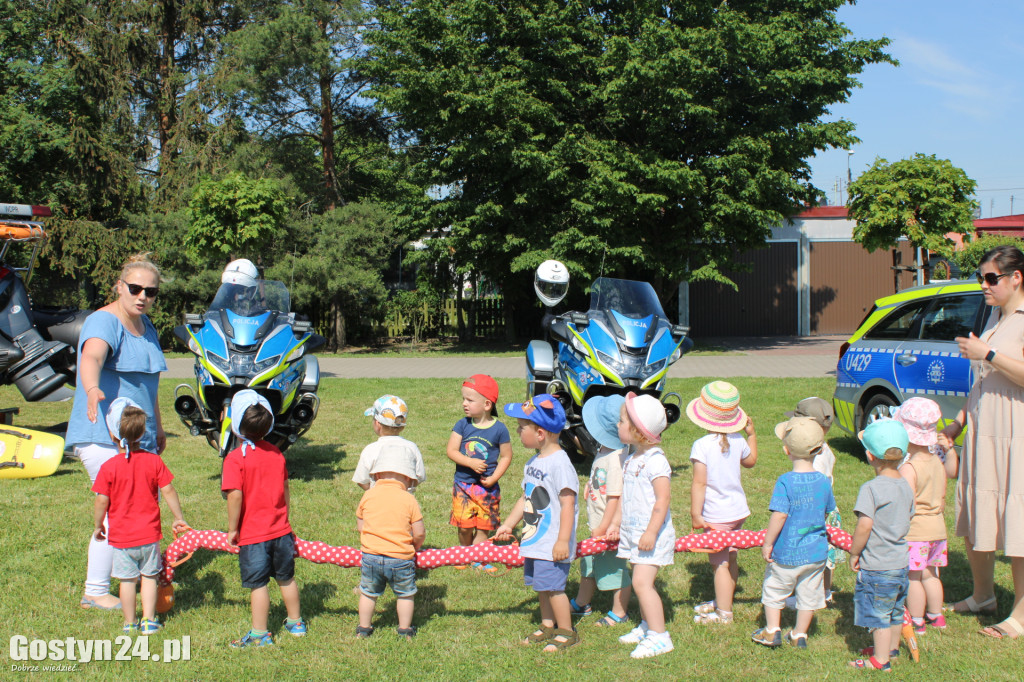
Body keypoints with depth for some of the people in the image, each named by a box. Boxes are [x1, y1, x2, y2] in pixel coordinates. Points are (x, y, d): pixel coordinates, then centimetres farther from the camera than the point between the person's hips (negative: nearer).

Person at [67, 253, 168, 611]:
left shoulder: (146, 326, 11)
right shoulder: (104, 322, -16)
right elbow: (92, 356, -39)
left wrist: (157, 427, 28)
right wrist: (92, 389, -60)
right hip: (102, 436, -9)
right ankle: (95, 593, -4)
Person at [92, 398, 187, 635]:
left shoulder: (109, 467, -13)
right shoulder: (153, 461, -6)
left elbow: (101, 501, -11)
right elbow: (168, 492, -3)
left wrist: (97, 526, 5)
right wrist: (179, 518, 8)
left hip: (121, 535, -2)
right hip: (149, 533, 2)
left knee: (127, 580, 8)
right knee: (149, 576, 13)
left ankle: (130, 623, 17)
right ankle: (149, 620, 15)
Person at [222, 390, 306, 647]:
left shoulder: (235, 458, -16)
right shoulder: (276, 453, 3)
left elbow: (235, 495, -21)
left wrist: (232, 529, -10)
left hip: (253, 534, -5)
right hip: (281, 529, 6)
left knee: (258, 584, 3)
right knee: (286, 578, 18)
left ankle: (260, 634, 11)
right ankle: (295, 623, 32)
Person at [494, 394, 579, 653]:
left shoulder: (559, 462, -20)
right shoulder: (533, 462, 9)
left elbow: (568, 503, -22)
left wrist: (563, 541, -23)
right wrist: (508, 524, 21)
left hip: (554, 542, -9)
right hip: (535, 539, 9)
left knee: (552, 584, -4)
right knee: (540, 584, 17)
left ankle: (566, 632, 10)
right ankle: (548, 626, 31)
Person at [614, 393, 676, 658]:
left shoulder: (655, 460, -18)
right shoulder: (631, 459, 11)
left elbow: (663, 499, -22)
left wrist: (652, 532, -24)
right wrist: (617, 525, 22)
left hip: (652, 534, -9)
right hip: (633, 532, 9)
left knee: (642, 582, -13)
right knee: (641, 581, 15)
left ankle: (659, 637, -6)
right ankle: (646, 626, 28)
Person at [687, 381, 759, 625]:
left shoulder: (702, 445, -18)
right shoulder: (738, 441, 0)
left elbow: (699, 483, -18)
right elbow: (750, 461, 22)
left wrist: (695, 514, -11)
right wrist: (751, 434, 30)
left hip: (717, 515, -7)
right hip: (738, 510, 7)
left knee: (720, 563, 3)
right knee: (730, 559, 19)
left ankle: (724, 612, 10)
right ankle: (722, 600, 35)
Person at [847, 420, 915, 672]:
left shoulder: (871, 488, -21)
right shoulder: (905, 486, 3)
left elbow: (865, 525, -26)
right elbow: (907, 520, 12)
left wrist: (854, 553, -13)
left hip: (877, 567, -8)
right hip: (901, 562, 8)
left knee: (878, 614, 3)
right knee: (895, 610, 23)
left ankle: (880, 660, 11)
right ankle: (891, 647, 40)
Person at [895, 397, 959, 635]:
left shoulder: (908, 468, -19)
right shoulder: (938, 462, 4)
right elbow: (942, 500, 12)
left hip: (914, 532, -8)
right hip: (937, 527, 8)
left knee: (913, 578, 2)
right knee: (930, 574, 20)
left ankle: (916, 622, 9)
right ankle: (936, 616, 29)